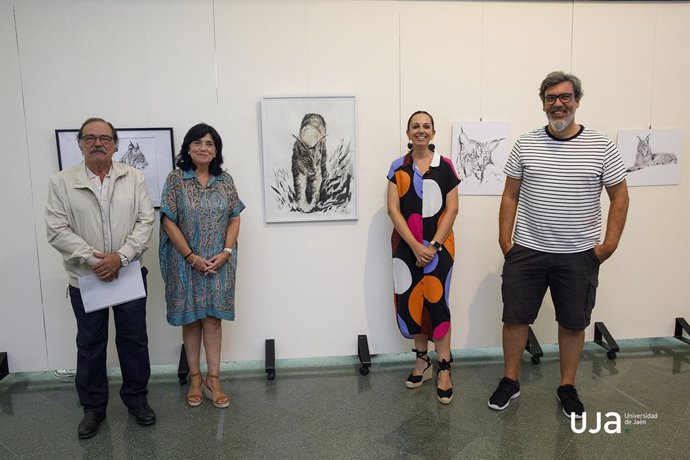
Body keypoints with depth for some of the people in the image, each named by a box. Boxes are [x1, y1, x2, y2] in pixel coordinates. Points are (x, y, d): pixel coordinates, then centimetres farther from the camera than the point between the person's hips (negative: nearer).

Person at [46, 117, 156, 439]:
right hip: (85, 278, 0)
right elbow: (57, 231, -7)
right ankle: (93, 407, 29)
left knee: (134, 340, 10)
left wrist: (120, 257, -17)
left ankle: (137, 399, 28)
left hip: (129, 274, 1)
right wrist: (93, 259, -17)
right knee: (90, 344, 12)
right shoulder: (61, 183, -1)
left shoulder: (134, 178, 1)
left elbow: (145, 222, -5)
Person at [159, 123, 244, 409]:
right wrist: (192, 257, -12)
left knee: (213, 319, 5)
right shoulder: (176, 179, -4)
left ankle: (213, 380, 15)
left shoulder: (225, 181, 3)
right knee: (191, 319, 8)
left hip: (219, 263, 2)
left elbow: (234, 219, 3)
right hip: (186, 262, -1)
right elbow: (169, 222, -7)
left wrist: (226, 252, -9)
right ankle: (195, 379, 22)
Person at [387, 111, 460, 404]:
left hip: (438, 245, -2)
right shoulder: (398, 167, 4)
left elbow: (452, 209, -2)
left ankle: (444, 369, 9)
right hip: (406, 246, 2)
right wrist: (415, 246, -12)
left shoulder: (445, 166, 1)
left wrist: (433, 245, -11)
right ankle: (422, 361, 24)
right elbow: (393, 209, -3)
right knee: (410, 302, 6)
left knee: (436, 302, -4)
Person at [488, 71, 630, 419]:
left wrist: (609, 244, -5)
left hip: (579, 256, 0)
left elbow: (619, 196, 3)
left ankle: (567, 387, 31)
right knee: (515, 318, 8)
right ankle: (510, 381, 27)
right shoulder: (525, 145, 1)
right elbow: (510, 196, 4)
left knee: (573, 323, 12)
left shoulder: (601, 147, -2)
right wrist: (505, 239, -2)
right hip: (526, 252, 1)